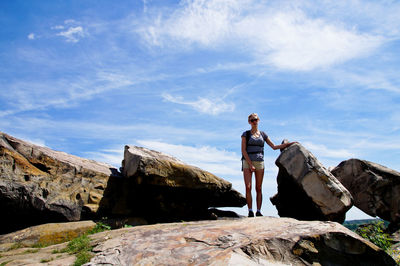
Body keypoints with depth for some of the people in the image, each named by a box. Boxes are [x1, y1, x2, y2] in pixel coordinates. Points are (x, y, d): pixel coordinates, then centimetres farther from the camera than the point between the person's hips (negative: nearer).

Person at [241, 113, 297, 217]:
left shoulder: (262, 134, 13)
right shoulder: (246, 134, 3)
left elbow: (274, 147, 17)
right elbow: (243, 150, -4)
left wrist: (289, 143, 13)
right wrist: (250, 165, -12)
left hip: (259, 162, 3)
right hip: (247, 162, -2)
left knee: (258, 188, 0)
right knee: (248, 187, -13)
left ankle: (258, 211, 2)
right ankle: (250, 211, -9)